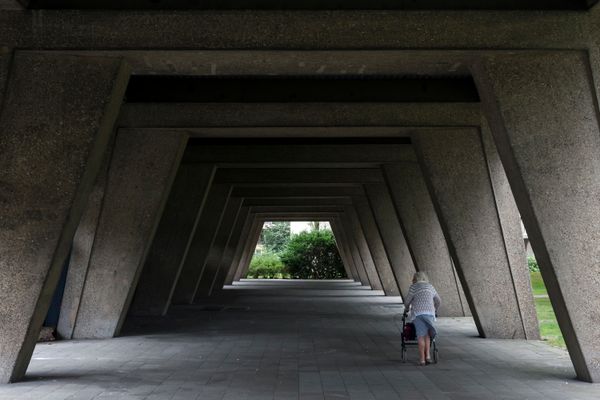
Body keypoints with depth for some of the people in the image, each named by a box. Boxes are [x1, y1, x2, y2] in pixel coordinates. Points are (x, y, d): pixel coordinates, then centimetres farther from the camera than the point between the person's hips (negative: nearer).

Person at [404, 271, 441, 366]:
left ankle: (422, 359, -5)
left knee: (421, 335, -4)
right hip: (430, 313, 4)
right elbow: (438, 301, 27)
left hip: (418, 313, -4)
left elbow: (407, 300, 4)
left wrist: (406, 308, 24)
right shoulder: (431, 287, 20)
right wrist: (435, 310, 44)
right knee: (427, 334, 14)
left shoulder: (414, 287, 5)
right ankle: (427, 356, 1)